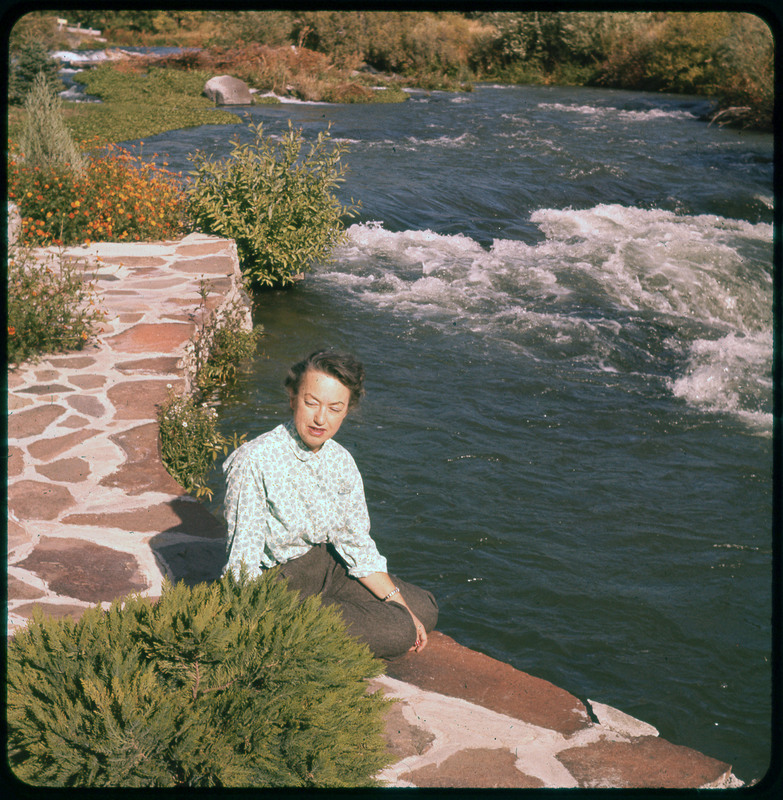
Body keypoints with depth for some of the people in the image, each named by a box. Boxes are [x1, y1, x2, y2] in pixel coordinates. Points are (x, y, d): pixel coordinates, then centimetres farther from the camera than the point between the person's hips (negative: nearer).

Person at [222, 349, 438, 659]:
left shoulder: (341, 462, -3)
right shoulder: (254, 462, -24)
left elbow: (356, 544, 5)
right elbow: (244, 563, -24)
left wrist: (401, 606, -3)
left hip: (326, 565, 8)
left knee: (424, 609, 8)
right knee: (397, 632, -17)